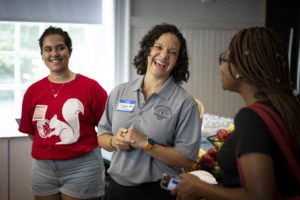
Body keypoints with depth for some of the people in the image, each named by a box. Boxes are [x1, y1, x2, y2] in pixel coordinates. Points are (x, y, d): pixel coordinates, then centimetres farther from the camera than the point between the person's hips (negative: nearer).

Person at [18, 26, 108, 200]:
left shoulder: (90, 87, -9)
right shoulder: (33, 91, 3)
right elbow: (31, 132, 13)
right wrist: (50, 147, 2)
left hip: (82, 168, -4)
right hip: (43, 169, 4)